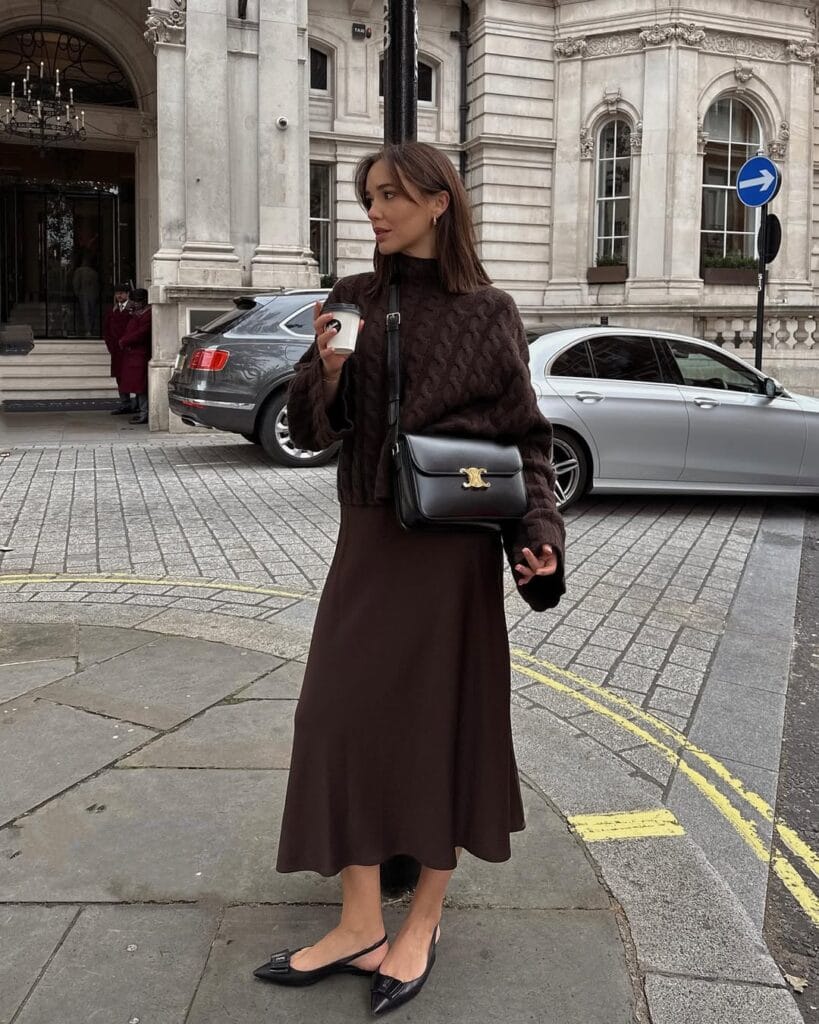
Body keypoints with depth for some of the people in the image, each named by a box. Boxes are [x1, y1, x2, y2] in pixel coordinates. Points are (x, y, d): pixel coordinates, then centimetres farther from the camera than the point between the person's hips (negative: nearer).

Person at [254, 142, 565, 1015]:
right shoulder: (354, 301, 7)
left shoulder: (488, 314, -2)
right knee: (344, 709, 2)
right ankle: (360, 924, 16)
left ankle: (422, 922, 21)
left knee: (445, 714, 4)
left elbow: (526, 435, 0)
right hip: (369, 538, 4)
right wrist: (326, 371, -15)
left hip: (453, 542, -4)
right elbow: (310, 428, 5)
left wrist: (539, 534, -12)